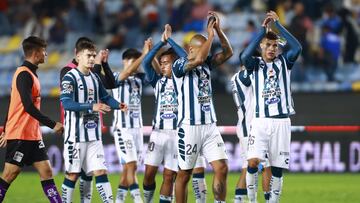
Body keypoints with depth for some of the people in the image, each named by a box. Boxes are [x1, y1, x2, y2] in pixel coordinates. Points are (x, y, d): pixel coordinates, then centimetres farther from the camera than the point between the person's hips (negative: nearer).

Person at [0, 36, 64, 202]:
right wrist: (52, 124, -21)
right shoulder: (24, 75, -15)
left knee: (46, 172, 3)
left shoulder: (30, 74, 15)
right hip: (20, 136, -9)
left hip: (33, 135, 9)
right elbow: (28, 106, -23)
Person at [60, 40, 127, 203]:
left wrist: (118, 105, 2)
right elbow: (66, 103, -22)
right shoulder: (70, 78, -11)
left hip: (94, 135, 6)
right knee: (73, 174, 0)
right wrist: (92, 107, -32)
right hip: (75, 135, -6)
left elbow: (105, 97, 24)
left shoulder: (94, 78, 13)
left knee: (100, 171, 1)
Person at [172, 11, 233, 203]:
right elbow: (198, 58, -26)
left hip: (210, 126, 6)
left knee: (222, 168, -4)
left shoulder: (206, 64, 12)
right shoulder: (179, 65, -8)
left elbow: (228, 52, 7)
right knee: (184, 174, 3)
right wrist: (210, 35, -16)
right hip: (189, 127, -6)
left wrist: (218, 29, -4)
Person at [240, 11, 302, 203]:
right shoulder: (255, 64, 5)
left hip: (281, 122, 2)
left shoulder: (283, 62, 8)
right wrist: (263, 28, -18)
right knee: (253, 162, -17)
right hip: (260, 121, -2)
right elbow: (245, 56, -19)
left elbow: (297, 48, -11)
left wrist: (278, 24, -10)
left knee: (278, 168, 2)